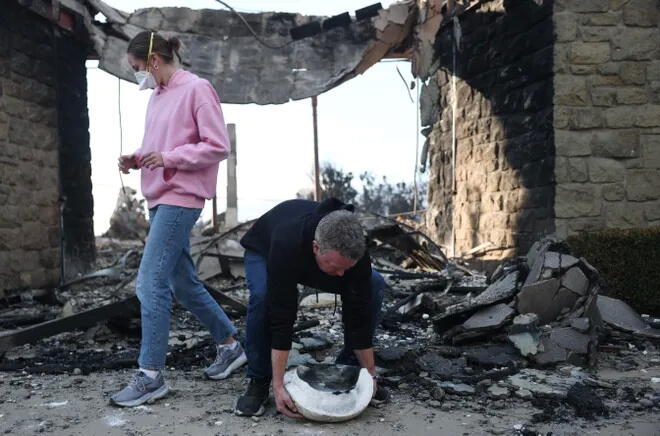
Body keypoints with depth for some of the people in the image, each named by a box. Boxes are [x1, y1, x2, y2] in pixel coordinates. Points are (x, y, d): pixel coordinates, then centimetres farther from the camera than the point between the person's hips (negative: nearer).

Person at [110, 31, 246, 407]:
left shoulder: (197, 89, -8)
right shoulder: (157, 96, 17)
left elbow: (218, 147, -12)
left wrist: (167, 158, -19)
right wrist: (137, 159, 4)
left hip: (180, 199, -9)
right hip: (159, 199, 9)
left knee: (151, 284, -12)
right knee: (184, 284, 13)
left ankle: (151, 376, -4)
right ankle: (230, 346, 28)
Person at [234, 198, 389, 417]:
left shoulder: (355, 250, -35)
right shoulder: (286, 247, -47)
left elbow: (358, 314, -26)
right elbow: (281, 318, -43)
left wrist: (370, 374, -21)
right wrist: (279, 386, -41)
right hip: (263, 249, -3)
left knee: (374, 285, -16)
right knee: (261, 295, -36)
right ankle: (259, 383, -15)